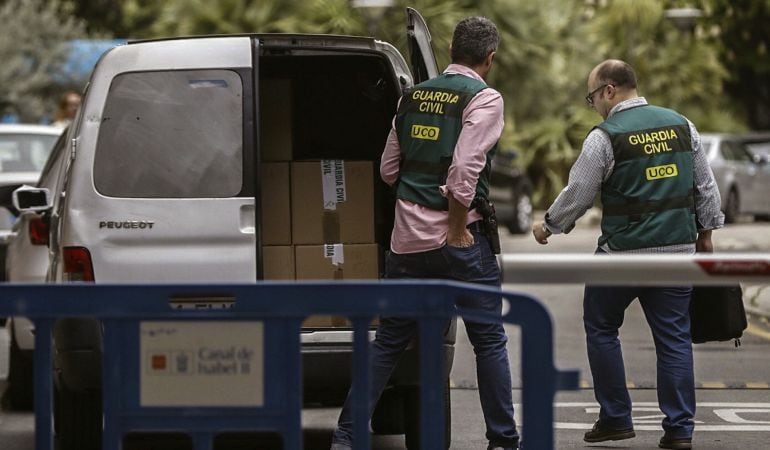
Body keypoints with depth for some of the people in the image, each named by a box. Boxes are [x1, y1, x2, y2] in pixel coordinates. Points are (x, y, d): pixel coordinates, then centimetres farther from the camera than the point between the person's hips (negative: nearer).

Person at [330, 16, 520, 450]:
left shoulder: (412, 97, 11)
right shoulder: (484, 98, -8)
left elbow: (388, 169, 15)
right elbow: (464, 169, -19)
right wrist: (458, 228, -11)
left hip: (407, 235, 5)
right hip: (456, 236, -5)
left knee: (389, 341, 11)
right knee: (489, 340, 6)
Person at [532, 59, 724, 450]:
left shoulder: (605, 136, -9)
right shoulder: (681, 126, 6)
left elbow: (577, 195, -4)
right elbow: (706, 186, 12)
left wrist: (548, 227, 13)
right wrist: (706, 232, 23)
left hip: (623, 252, -4)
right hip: (678, 249, 5)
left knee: (601, 328, 13)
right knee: (674, 337, 6)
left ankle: (616, 418, 12)